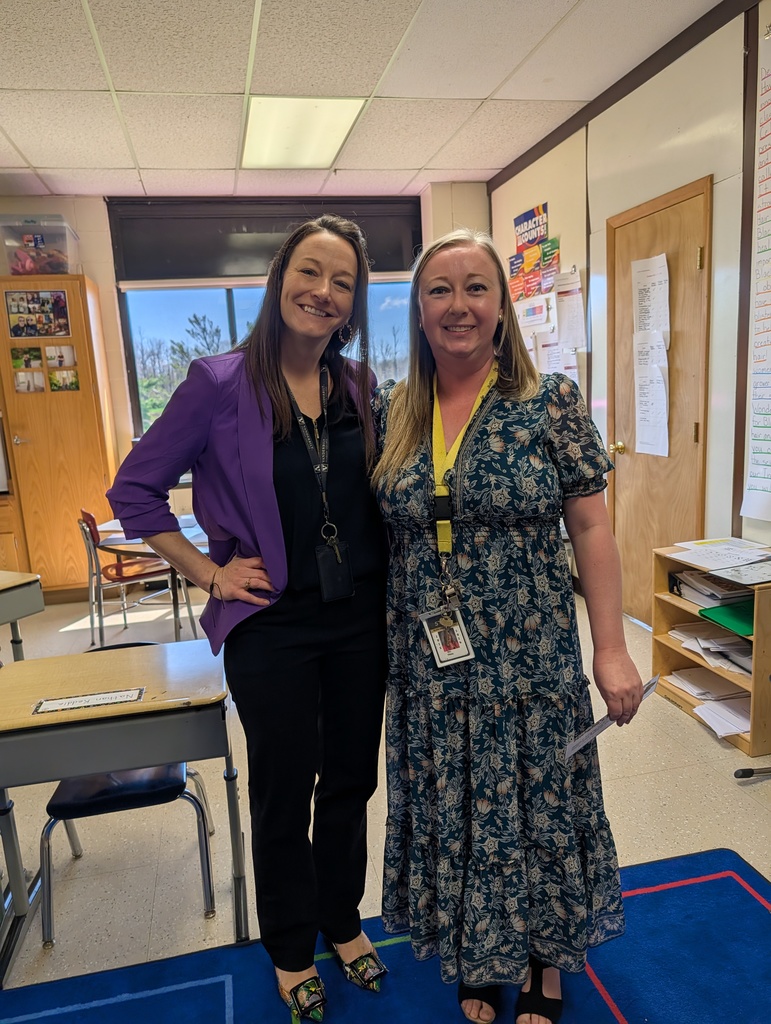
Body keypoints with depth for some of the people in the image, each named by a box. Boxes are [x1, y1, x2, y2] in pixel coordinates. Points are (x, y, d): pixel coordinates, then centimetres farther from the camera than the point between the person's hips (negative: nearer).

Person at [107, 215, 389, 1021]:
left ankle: (342, 922, 46)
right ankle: (290, 951, 41)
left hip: (358, 620, 4)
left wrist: (382, 581, 3)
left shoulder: (361, 387, 1)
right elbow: (134, 490, -5)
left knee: (350, 781, 19)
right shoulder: (221, 383, -11)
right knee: (283, 795, 14)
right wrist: (209, 572, -8)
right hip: (272, 625, -4)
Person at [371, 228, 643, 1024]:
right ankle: (477, 956, 44)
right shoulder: (389, 412, 1)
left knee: (537, 807, 15)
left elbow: (590, 527, -6)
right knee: (451, 814, 17)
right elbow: (370, 529, 9)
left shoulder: (551, 401, -7)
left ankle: (544, 959, 42)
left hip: (531, 659, -2)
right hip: (428, 666, 3)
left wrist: (612, 647, -8)